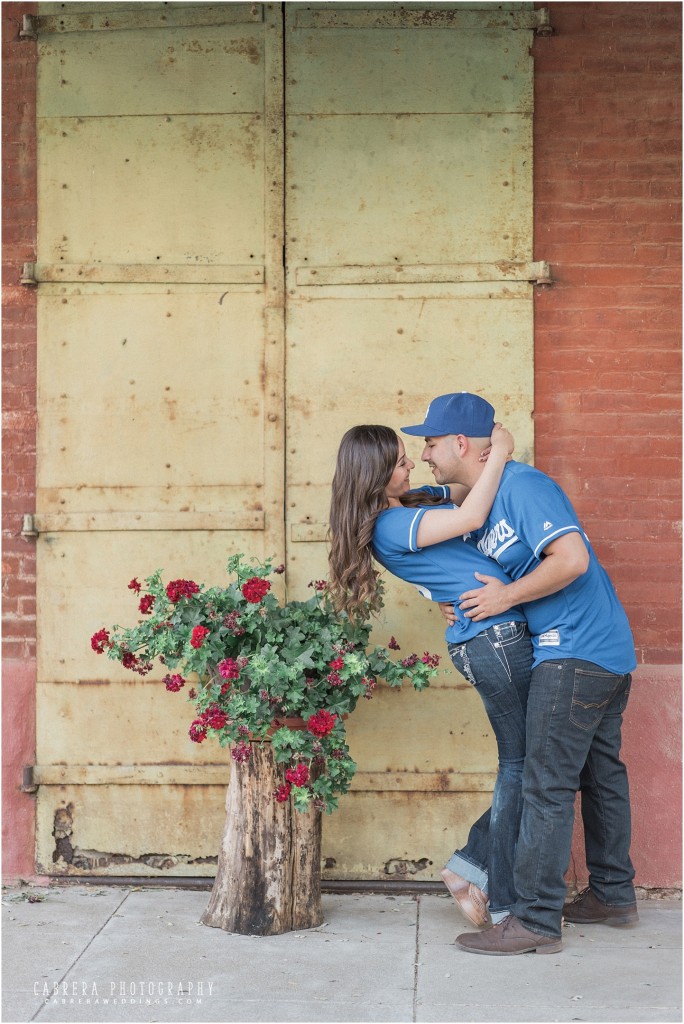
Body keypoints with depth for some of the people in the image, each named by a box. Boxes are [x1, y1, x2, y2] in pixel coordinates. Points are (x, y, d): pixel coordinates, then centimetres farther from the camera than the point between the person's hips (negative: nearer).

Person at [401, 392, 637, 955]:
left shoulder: (522, 485, -16)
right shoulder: (485, 505, 14)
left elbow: (572, 558, -24)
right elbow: (490, 569, 23)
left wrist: (505, 597, -16)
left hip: (576, 653, -10)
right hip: (609, 653, 10)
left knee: (547, 785, -8)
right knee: (601, 774, 18)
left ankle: (536, 921, -4)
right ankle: (613, 894, 29)